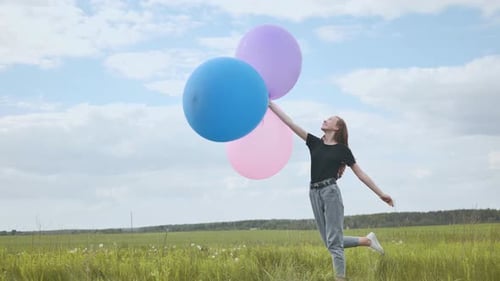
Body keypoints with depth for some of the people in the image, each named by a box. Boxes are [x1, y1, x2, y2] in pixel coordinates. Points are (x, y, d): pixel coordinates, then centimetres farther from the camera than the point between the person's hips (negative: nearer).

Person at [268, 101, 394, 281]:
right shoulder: (315, 143, 13)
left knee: (334, 241, -10)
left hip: (331, 192, -5)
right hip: (315, 193, 5)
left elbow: (360, 174, 5)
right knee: (330, 242, 7)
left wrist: (381, 194, 3)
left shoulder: (342, 149, 3)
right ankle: (367, 240, 24)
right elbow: (290, 123, 10)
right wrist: (270, 104, 6)